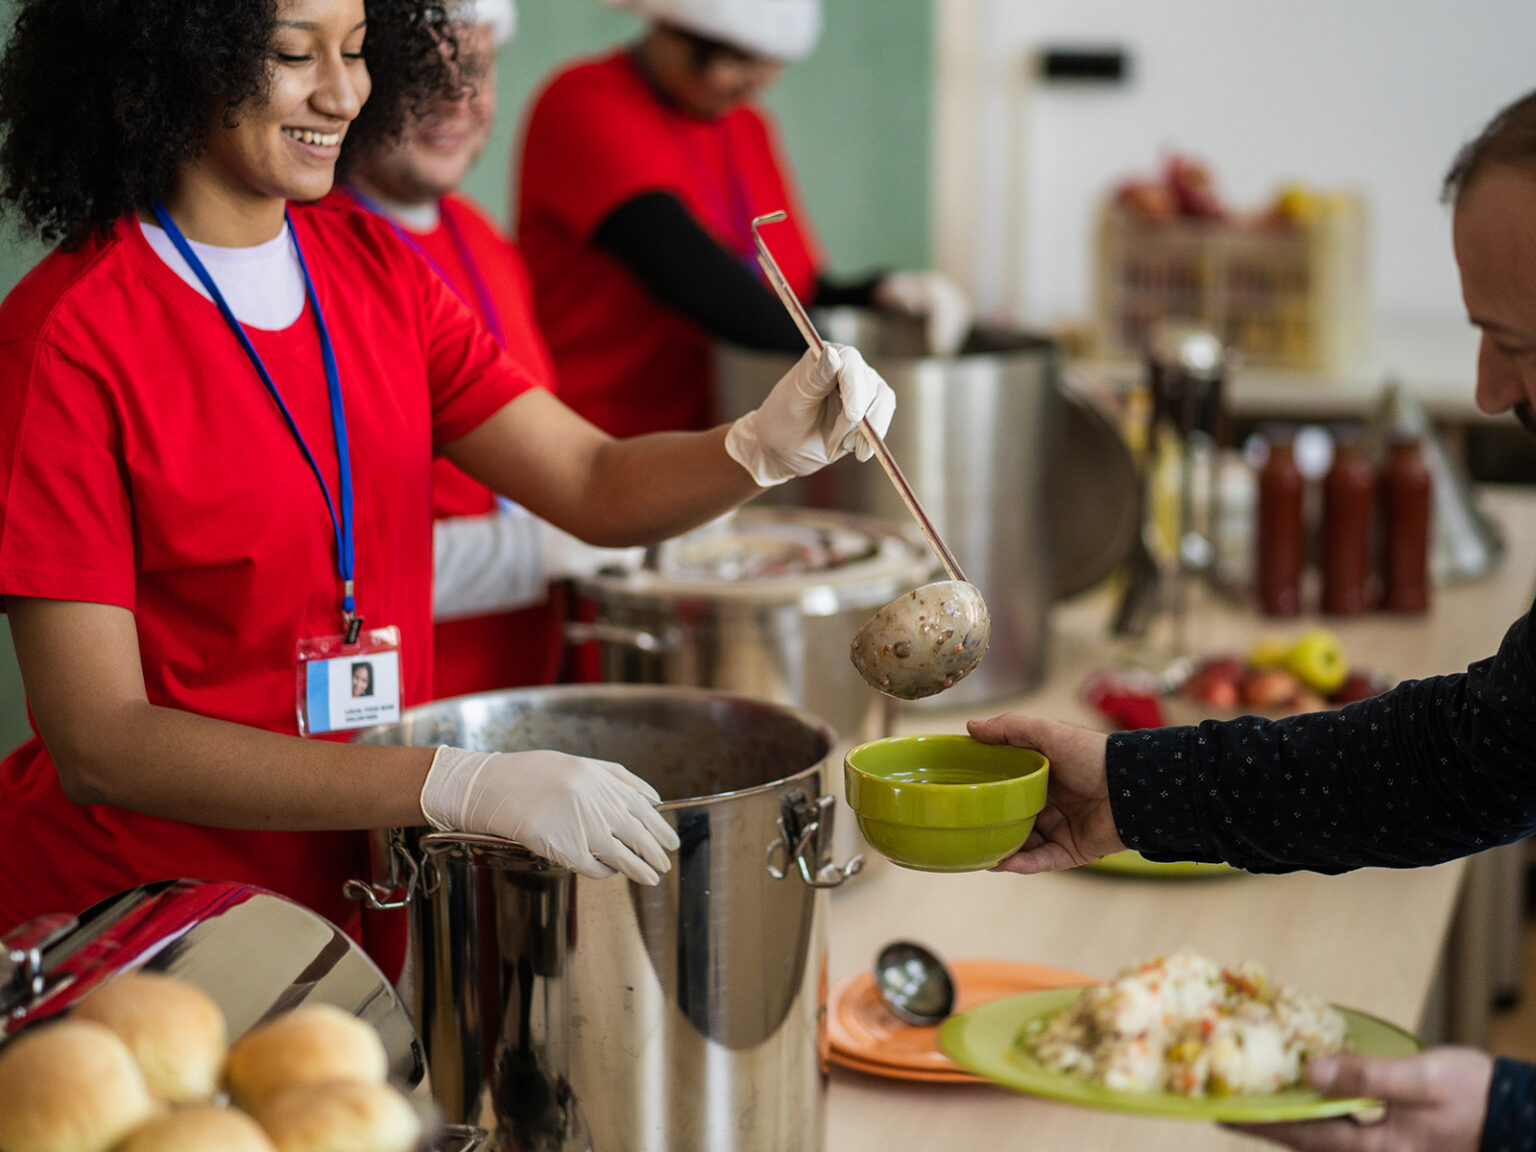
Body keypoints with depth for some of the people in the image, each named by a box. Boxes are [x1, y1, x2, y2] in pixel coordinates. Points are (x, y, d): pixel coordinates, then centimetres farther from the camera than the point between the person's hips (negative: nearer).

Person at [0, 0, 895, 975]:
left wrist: (763, 447, -21)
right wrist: (459, 787, -31)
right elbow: (99, 745, -22)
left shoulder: (376, 267, 6)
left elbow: (598, 485, 1)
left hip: (353, 892, 5)